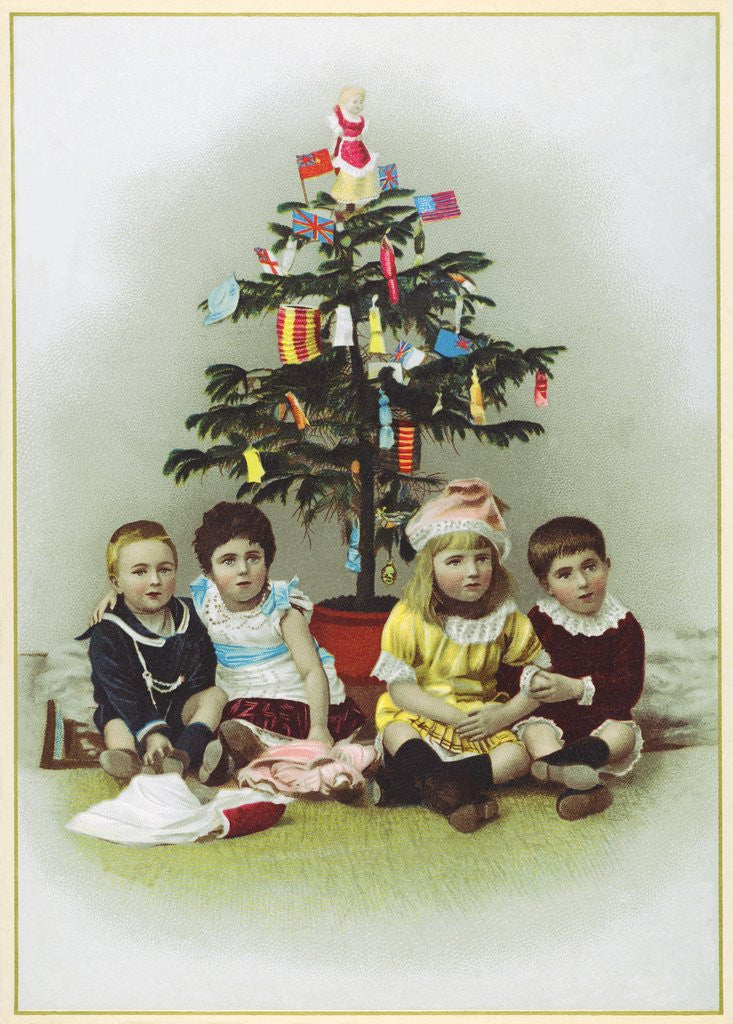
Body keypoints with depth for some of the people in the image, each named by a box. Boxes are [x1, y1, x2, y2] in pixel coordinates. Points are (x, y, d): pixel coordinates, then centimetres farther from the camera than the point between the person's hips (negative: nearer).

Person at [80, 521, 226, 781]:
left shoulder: (187, 616, -3)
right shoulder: (107, 634, -15)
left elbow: (202, 673, -1)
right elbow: (121, 691, -23)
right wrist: (151, 732, -38)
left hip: (178, 706, 3)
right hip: (127, 710, -3)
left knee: (215, 695, -21)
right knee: (115, 727, -32)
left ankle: (181, 755, -45)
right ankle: (130, 761, -65)